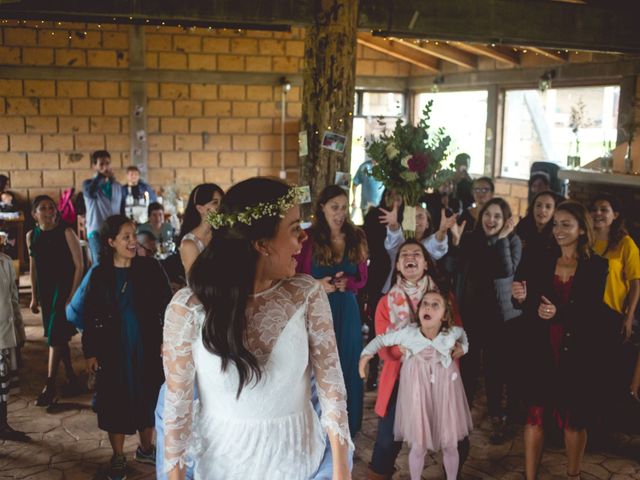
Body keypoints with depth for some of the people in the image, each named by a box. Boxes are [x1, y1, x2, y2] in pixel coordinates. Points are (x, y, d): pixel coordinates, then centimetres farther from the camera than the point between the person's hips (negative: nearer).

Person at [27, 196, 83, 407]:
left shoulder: (66, 233, -10)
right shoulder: (31, 236, 4)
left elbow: (79, 265, -9)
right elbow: (33, 267, 14)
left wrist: (73, 295, -13)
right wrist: (34, 297, 14)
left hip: (65, 287, -5)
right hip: (46, 291, 5)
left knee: (56, 336, -7)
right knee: (59, 336, 12)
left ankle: (50, 386, 0)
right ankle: (71, 377, 25)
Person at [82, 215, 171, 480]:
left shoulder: (150, 268, -4)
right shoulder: (99, 275, -2)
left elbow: (166, 307, -3)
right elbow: (90, 317, 2)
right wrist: (90, 352, 0)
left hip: (148, 348, 0)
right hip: (113, 351, 0)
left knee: (147, 397, 12)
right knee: (116, 400, 8)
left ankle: (145, 448, 32)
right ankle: (118, 457, 24)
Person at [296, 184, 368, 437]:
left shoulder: (356, 237, 1)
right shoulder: (309, 238, -11)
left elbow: (362, 278, 6)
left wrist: (346, 282, -14)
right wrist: (318, 284, -23)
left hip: (347, 310, 3)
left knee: (347, 366, 12)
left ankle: (347, 424, 27)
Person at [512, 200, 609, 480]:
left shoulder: (596, 266, -3)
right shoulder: (542, 263, 5)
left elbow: (598, 316, -7)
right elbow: (532, 309, 7)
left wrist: (560, 313, -20)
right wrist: (522, 299, -15)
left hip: (579, 355, -2)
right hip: (542, 353, 2)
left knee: (575, 419, 11)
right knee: (535, 415, 4)